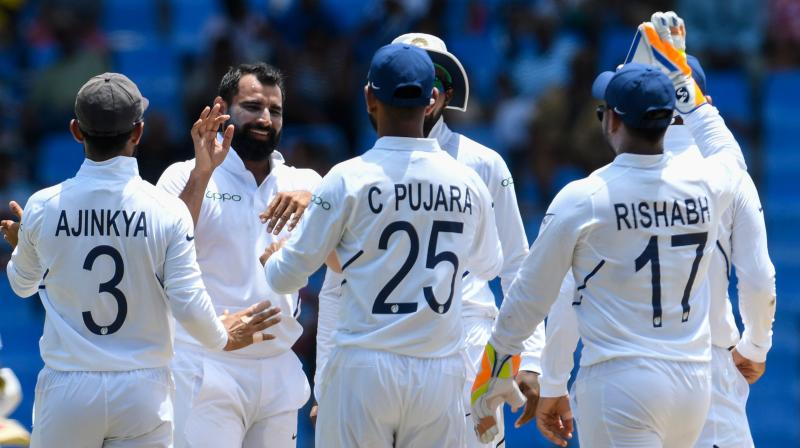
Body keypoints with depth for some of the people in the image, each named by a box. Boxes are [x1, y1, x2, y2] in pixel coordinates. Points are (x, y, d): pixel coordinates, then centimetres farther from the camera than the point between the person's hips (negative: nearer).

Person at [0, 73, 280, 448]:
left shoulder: (42, 207, -1)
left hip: (66, 392, 1)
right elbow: (189, 305, -8)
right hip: (142, 391, -1)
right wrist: (222, 338, 13)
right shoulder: (167, 210, -7)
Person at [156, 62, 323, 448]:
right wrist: (201, 174, -22)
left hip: (280, 371, 4)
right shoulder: (186, 178, 1)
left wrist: (313, 204, -22)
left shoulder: (302, 183, 11)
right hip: (206, 372, -4)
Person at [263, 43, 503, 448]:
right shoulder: (468, 183, 3)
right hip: (441, 374, 3)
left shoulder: (349, 179, -6)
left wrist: (269, 259, 24)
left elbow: (286, 276, 1)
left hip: (364, 372, -3)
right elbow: (488, 266, 23)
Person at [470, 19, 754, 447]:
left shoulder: (582, 199, -9)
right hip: (694, 385, 5)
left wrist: (491, 380, 12)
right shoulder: (706, 186, 2)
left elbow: (529, 298, -1)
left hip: (618, 382, -5)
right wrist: (684, 84, 37)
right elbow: (729, 154, 30)